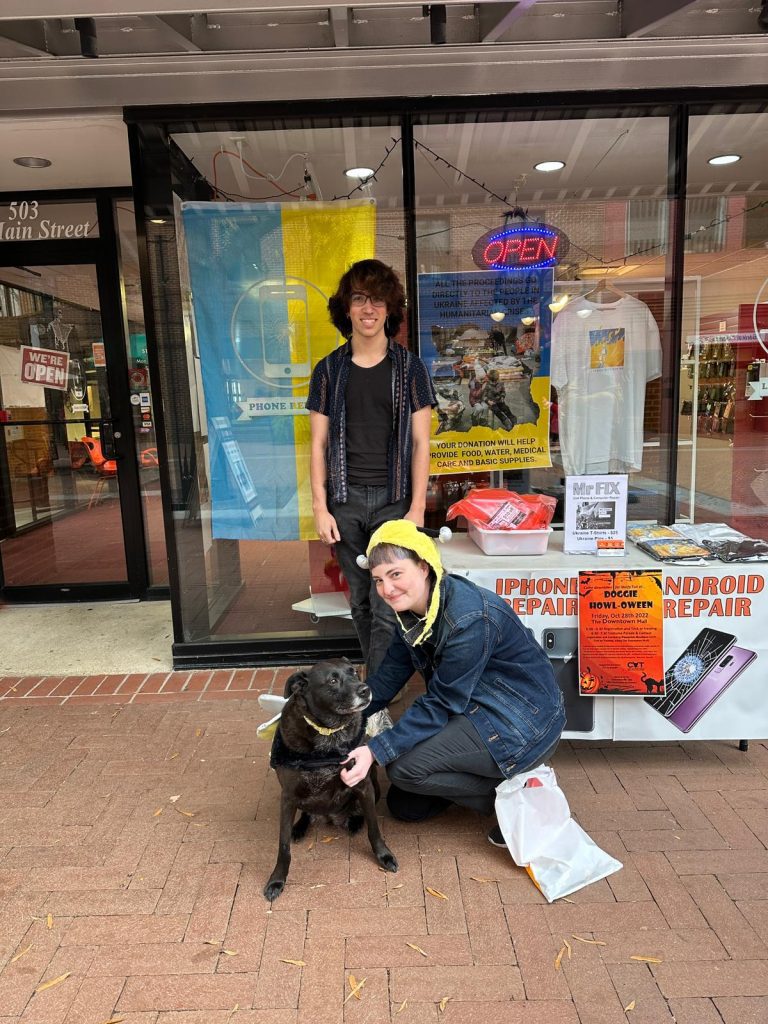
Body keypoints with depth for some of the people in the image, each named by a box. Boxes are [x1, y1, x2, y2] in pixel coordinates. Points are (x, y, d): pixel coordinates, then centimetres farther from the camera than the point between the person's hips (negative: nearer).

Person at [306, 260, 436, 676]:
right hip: (345, 500, 2)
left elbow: (420, 443, 0)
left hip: (393, 499, -2)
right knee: (360, 601, 10)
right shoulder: (329, 370, 7)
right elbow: (318, 444, 6)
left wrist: (417, 508, -7)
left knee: (387, 607, -5)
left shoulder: (409, 368, 3)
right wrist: (320, 507, -1)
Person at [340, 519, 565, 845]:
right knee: (405, 806, 9)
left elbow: (441, 704, -25)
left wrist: (375, 751, -29)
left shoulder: (469, 618, -31)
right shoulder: (413, 609, -4)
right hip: (477, 711, 9)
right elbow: (388, 677, 1)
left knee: (403, 766, -20)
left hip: (523, 725, -9)